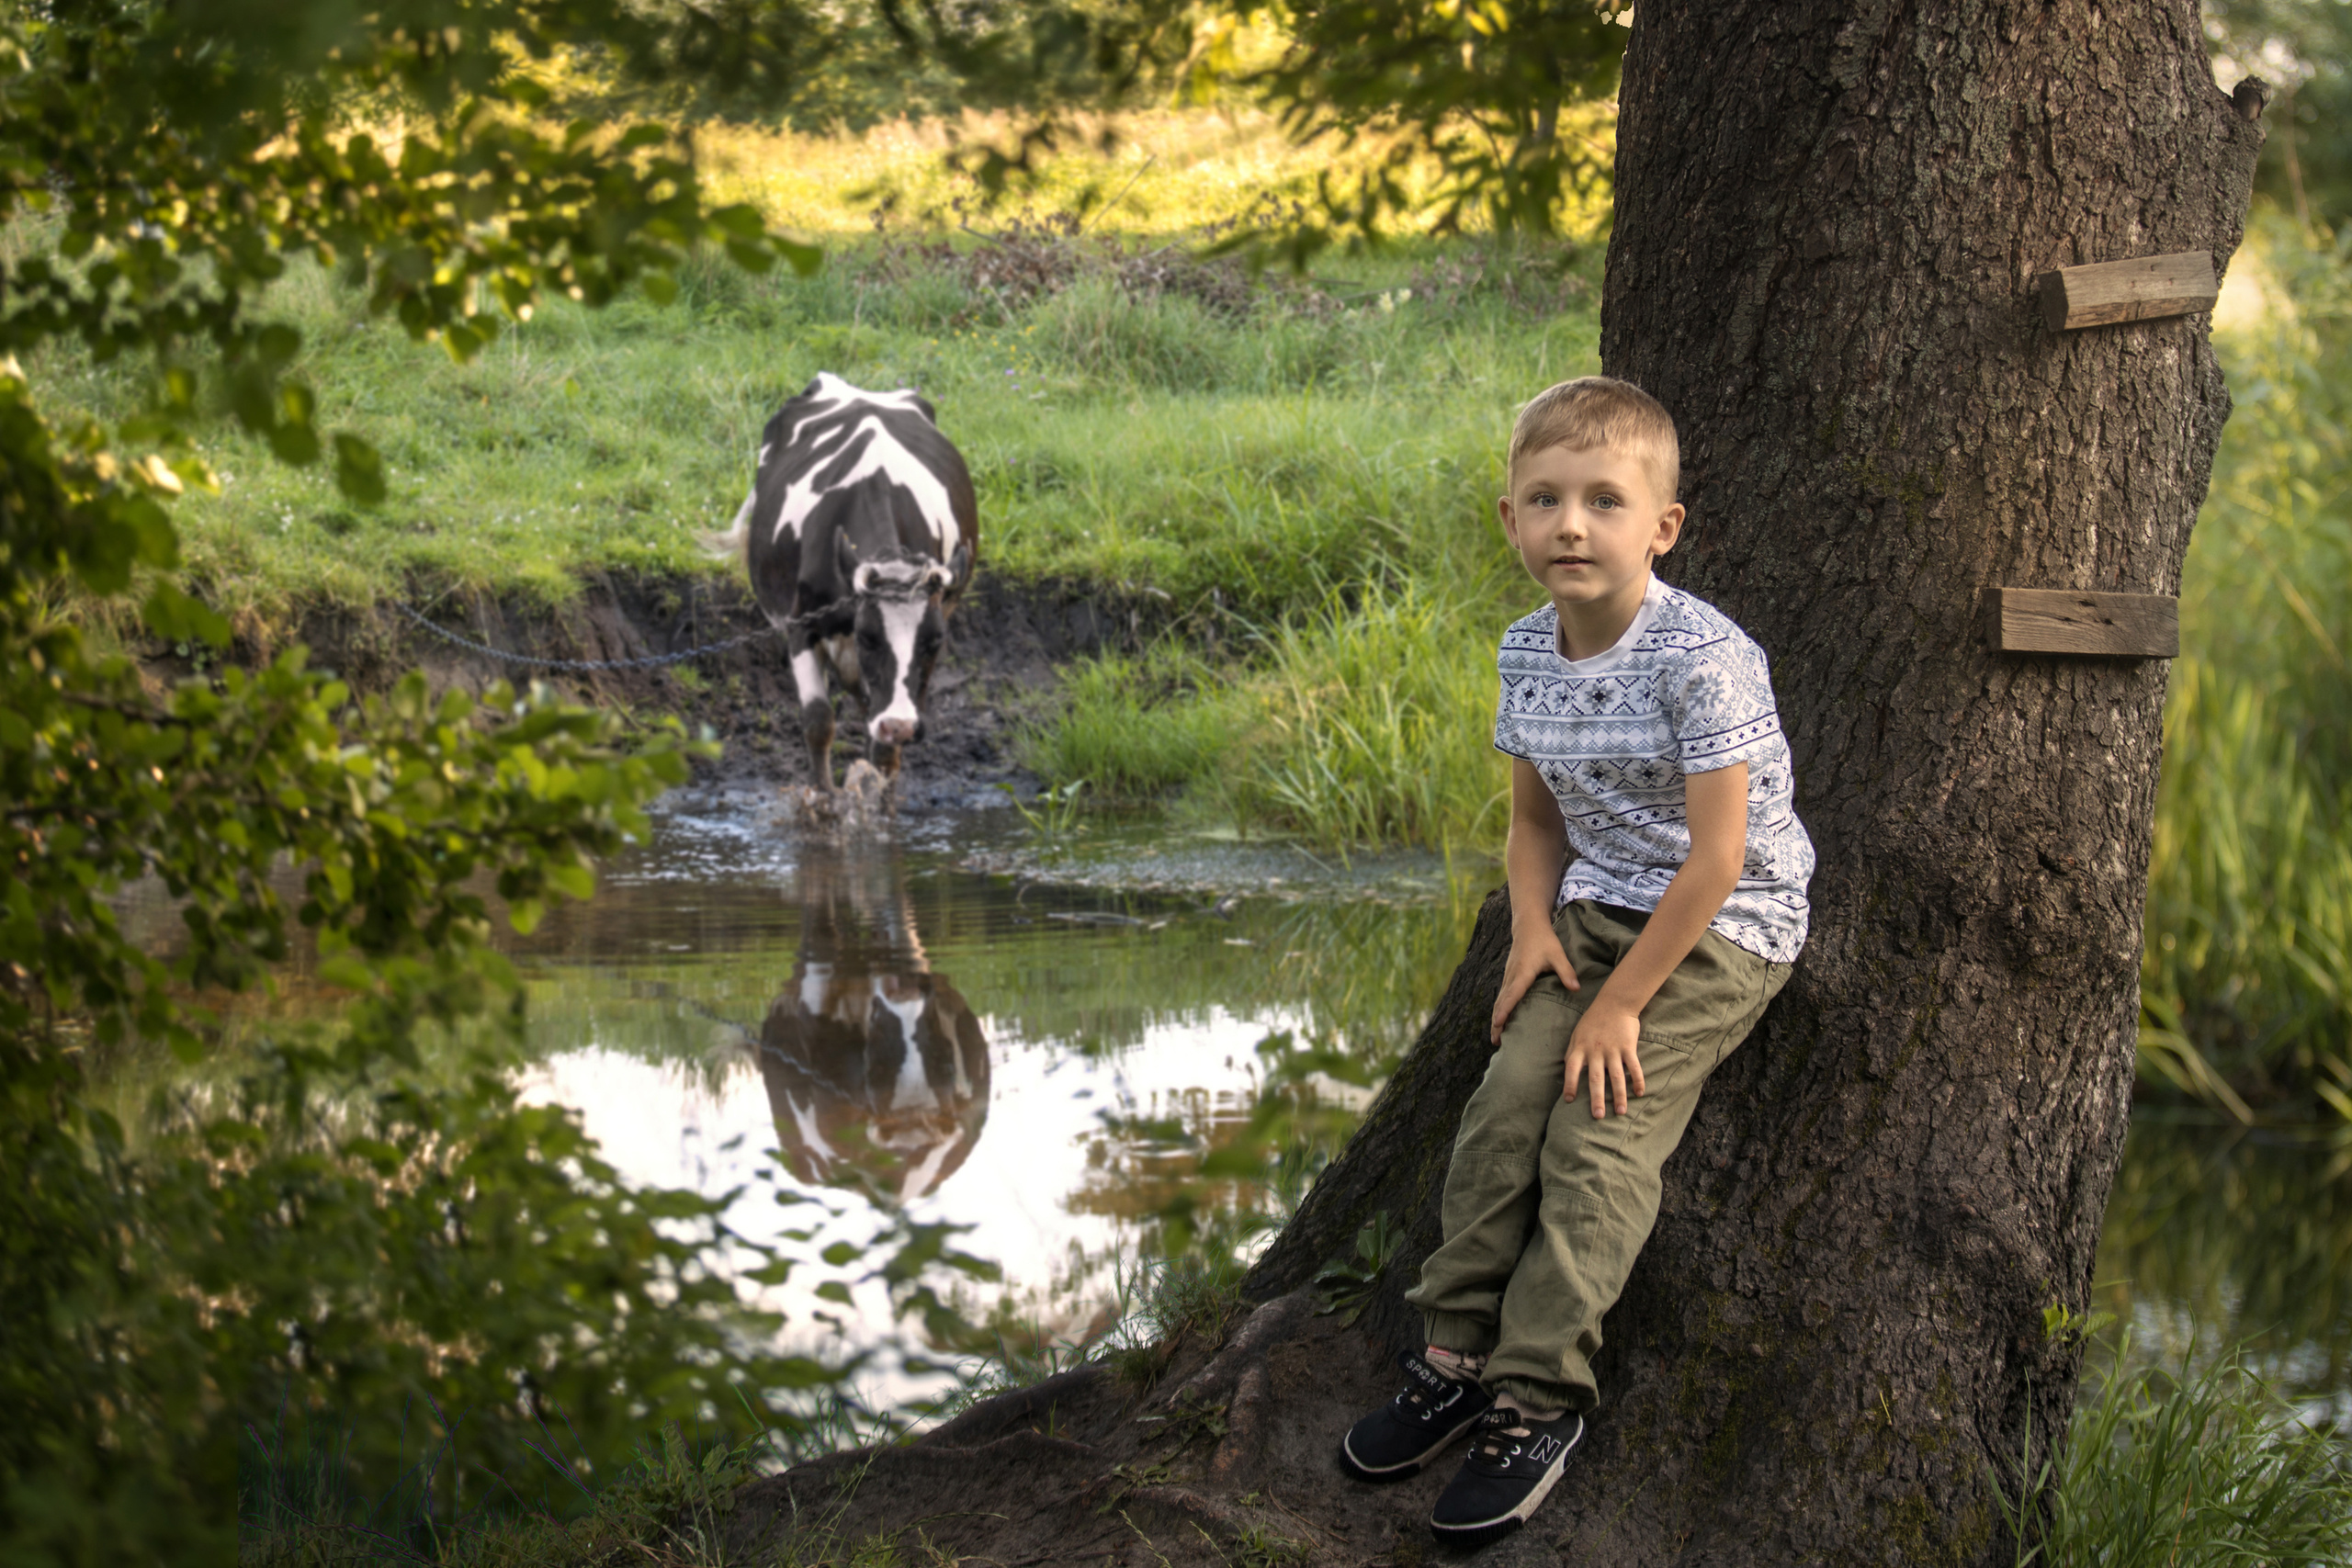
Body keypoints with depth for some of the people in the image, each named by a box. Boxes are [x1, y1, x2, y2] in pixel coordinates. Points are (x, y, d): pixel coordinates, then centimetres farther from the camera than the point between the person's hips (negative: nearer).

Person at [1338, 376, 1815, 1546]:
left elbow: (1717, 857, -21)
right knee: (1505, 1106, -10)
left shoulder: (1701, 659, -22)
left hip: (1723, 927, -7)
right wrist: (1535, 929, -4)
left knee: (1597, 1139, -17)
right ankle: (1458, 1354, -4)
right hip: (1597, 912, 7)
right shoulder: (1527, 654, 1)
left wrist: (1623, 1002, -19)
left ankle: (1537, 1399, -14)